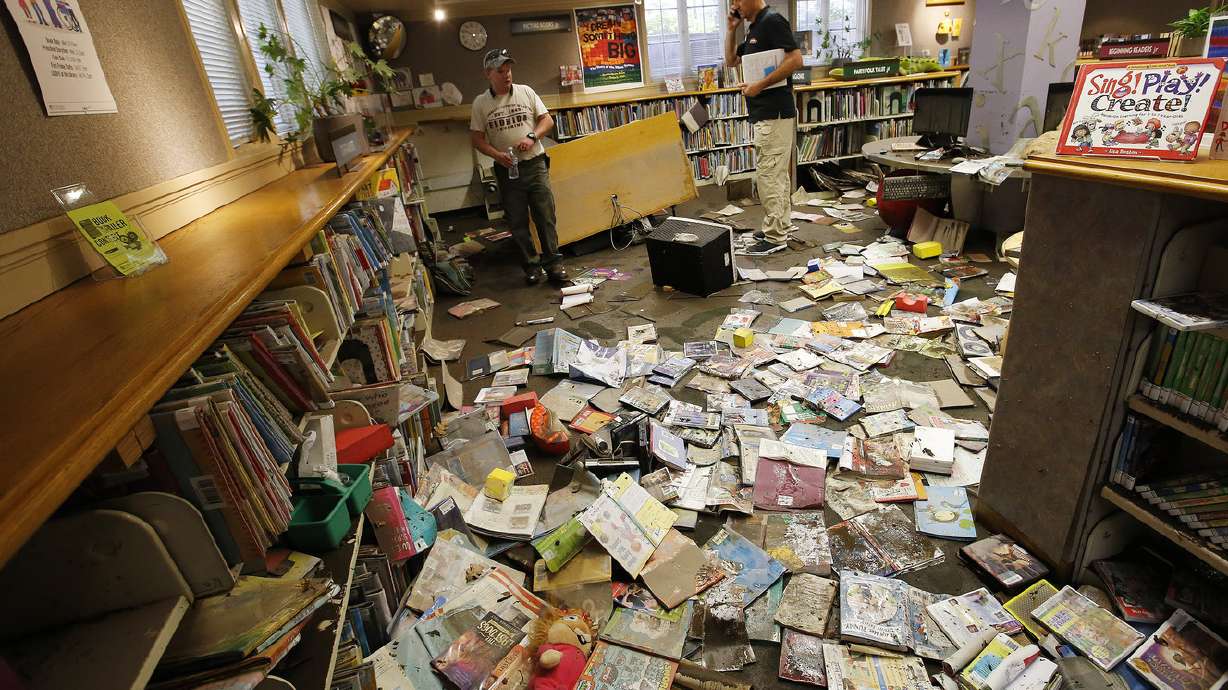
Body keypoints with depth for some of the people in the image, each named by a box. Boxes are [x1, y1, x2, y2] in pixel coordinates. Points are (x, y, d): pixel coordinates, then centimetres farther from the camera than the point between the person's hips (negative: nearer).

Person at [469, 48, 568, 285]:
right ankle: (531, 265, 17)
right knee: (518, 222, 5)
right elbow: (477, 139, 3)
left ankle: (553, 262, 8)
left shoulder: (525, 92, 4)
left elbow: (547, 120, 5)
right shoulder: (481, 103, 2)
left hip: (535, 164, 0)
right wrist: (497, 155, -14)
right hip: (507, 170, 0)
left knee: (546, 216, 0)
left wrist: (532, 137, -13)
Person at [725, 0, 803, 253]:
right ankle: (781, 227, 24)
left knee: (767, 175, -8)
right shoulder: (753, 28, 16)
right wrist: (732, 28, 12)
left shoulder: (772, 21, -11)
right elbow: (731, 61, 24)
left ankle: (775, 236, -2)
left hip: (773, 114, -10)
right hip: (765, 113, 10)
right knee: (779, 174, 14)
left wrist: (760, 84, -20)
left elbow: (796, 60, -20)